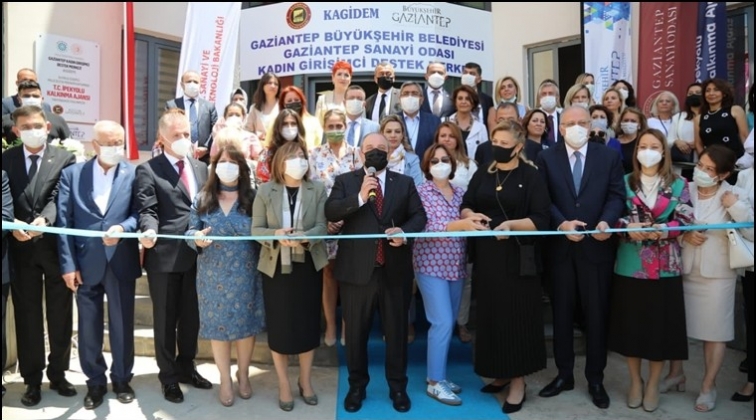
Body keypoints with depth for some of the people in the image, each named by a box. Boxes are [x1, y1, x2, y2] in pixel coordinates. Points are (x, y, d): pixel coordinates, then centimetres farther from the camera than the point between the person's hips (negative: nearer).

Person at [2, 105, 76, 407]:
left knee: (60, 314, 8)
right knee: (27, 315, 8)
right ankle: (32, 379, 21)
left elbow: (59, 197, -11)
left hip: (55, 246, -1)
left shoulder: (64, 159, 1)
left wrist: (44, 219, -30)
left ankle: (58, 374, 24)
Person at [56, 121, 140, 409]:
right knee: (89, 327, 11)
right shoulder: (72, 174, 3)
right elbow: (64, 221, -1)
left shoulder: (134, 174, 1)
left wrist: (122, 228, -24)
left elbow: (139, 213, -3)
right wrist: (68, 264, -7)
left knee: (122, 325, 10)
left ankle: (122, 379, 28)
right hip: (85, 263, 1)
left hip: (121, 263, -1)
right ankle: (95, 382, 28)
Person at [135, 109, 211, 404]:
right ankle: (168, 376, 26)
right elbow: (147, 211, -12)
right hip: (165, 255, -5)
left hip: (197, 254, 5)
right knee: (165, 319, 10)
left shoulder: (201, 168, 13)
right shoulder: (148, 170, -4)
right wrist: (149, 231, -31)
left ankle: (186, 367, 35)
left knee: (191, 316, 16)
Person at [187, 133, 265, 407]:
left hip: (245, 275, -1)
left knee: (246, 324, 8)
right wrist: (197, 238, -20)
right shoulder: (202, 198, 3)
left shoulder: (252, 198, -1)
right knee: (217, 325, 9)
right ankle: (225, 380, 28)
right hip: (213, 275, 1)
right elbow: (190, 232, 2)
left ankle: (243, 374, 32)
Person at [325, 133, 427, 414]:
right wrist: (360, 197, -22)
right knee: (356, 332, 11)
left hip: (395, 270, 1)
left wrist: (405, 231, -15)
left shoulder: (405, 183, 9)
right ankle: (357, 386, 30)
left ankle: (398, 387, 30)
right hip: (357, 269, -1)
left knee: (397, 331, 12)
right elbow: (330, 213, -10)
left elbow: (419, 215, 5)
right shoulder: (345, 181, 4)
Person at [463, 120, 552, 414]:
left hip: (518, 258, -5)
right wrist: (470, 214, -10)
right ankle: (499, 373, 26)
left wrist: (512, 225, -26)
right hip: (486, 255, 5)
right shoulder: (482, 175, 10)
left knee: (517, 316, 2)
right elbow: (465, 205, 12)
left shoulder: (531, 177, -5)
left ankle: (518, 381, 15)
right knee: (490, 314, 10)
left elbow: (541, 219, -11)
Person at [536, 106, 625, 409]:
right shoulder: (547, 158, 3)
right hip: (560, 245, 0)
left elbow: (616, 195, -2)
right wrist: (562, 223, -19)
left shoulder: (609, 157, 4)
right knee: (562, 312, 11)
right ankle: (564, 374, 26)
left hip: (597, 245, 0)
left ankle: (595, 379, 24)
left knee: (597, 313, 8)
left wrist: (606, 221, -20)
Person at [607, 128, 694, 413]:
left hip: (665, 267, 0)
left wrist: (662, 230, -20)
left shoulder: (678, 184, 4)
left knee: (661, 325, 6)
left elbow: (686, 221, -3)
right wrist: (629, 227, -19)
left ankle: (653, 384, 24)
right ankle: (635, 381, 26)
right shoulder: (625, 182, 5)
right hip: (630, 265, 0)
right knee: (631, 324, 7)